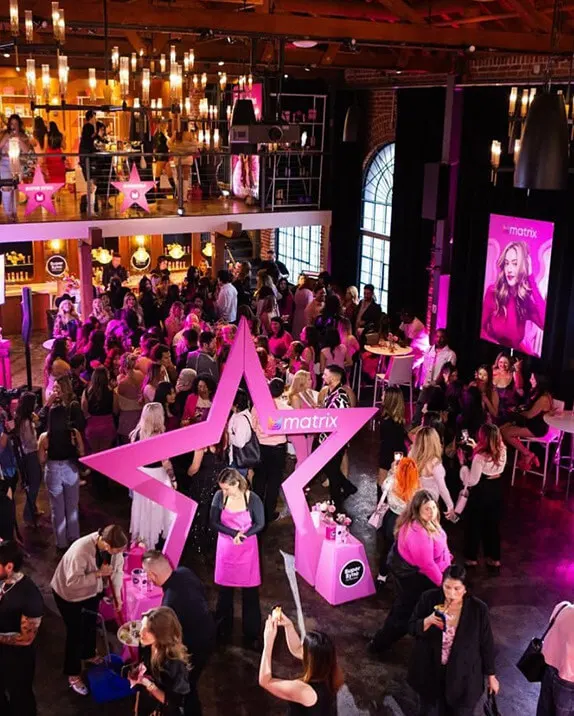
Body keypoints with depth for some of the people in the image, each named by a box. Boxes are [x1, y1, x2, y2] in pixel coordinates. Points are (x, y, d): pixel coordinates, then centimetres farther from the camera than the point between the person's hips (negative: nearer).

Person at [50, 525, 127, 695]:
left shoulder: (114, 546, -23)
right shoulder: (80, 551, -43)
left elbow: (117, 569, -8)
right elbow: (73, 582, -37)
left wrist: (117, 595, -11)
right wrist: (99, 573, -37)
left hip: (92, 590, 6)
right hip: (68, 594, -6)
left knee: (91, 624, 25)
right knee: (75, 632, 4)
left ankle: (89, 655, 53)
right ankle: (73, 674, 24)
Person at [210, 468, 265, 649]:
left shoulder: (252, 499, -16)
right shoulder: (219, 496, -11)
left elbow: (260, 524, -7)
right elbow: (214, 523, -7)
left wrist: (242, 536, -19)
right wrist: (234, 533, -20)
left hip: (247, 549, -2)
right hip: (225, 548, 2)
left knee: (250, 592, 4)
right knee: (224, 590, 12)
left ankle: (252, 634, 15)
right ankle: (223, 630, 28)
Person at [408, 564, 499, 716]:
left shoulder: (478, 609, -18)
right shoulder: (429, 599, -15)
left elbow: (486, 644, -5)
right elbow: (412, 629, -6)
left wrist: (491, 676, 4)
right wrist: (429, 621, -26)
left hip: (463, 676, -1)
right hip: (430, 672, 1)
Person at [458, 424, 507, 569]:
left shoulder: (480, 457, -30)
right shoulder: (502, 451, -10)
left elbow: (471, 482, -23)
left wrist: (463, 463, -17)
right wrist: (475, 449, 10)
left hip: (481, 493, -6)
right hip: (496, 490, 6)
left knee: (474, 524, 16)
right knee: (493, 523, 22)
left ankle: (471, 557, 32)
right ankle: (494, 557, 35)